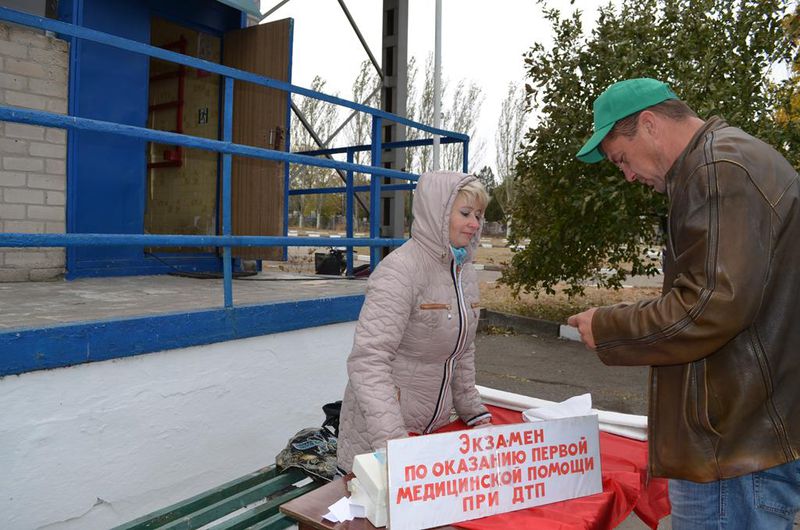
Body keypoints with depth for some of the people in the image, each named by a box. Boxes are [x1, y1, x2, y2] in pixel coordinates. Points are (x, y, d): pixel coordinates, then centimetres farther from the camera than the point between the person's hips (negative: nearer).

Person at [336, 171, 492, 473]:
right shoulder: (400, 270, -20)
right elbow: (368, 361, -28)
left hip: (435, 427, 7)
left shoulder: (466, 272, 6)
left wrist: (474, 413, 9)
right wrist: (393, 439, -34)